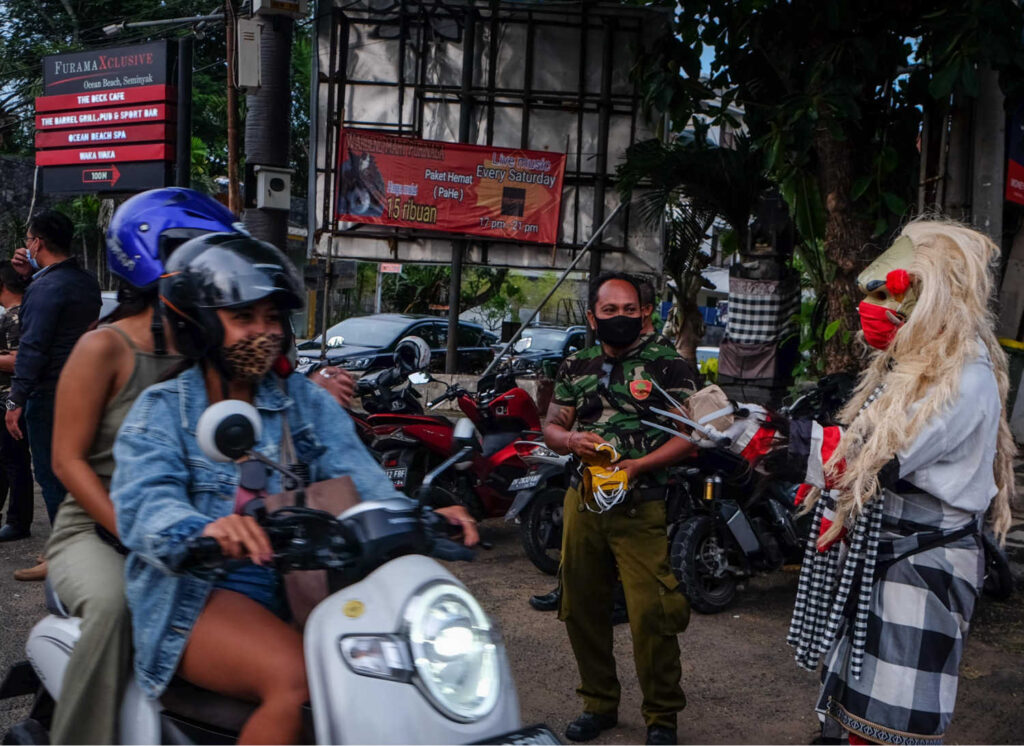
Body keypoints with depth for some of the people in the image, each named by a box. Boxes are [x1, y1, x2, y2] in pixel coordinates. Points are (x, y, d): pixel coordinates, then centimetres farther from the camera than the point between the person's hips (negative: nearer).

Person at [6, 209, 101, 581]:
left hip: (49, 394, -9)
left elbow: (33, 346, -21)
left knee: (51, 475, -2)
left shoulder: (46, 286, -17)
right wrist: (33, 272, 20)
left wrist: (16, 400, -18)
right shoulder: (87, 282, 10)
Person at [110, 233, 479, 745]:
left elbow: (359, 482, -1)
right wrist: (208, 528, -40)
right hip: (198, 591, -4)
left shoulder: (304, 401, 13)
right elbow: (144, 505, -16)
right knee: (298, 680, -31)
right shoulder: (161, 411, 2)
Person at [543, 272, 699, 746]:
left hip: (641, 506, -5)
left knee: (650, 615, -9)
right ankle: (599, 703, 29)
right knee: (582, 609, 12)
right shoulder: (576, 367, 14)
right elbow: (550, 427, 17)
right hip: (583, 501, 5)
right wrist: (571, 440, -7)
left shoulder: (667, 364, -1)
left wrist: (641, 465, -18)